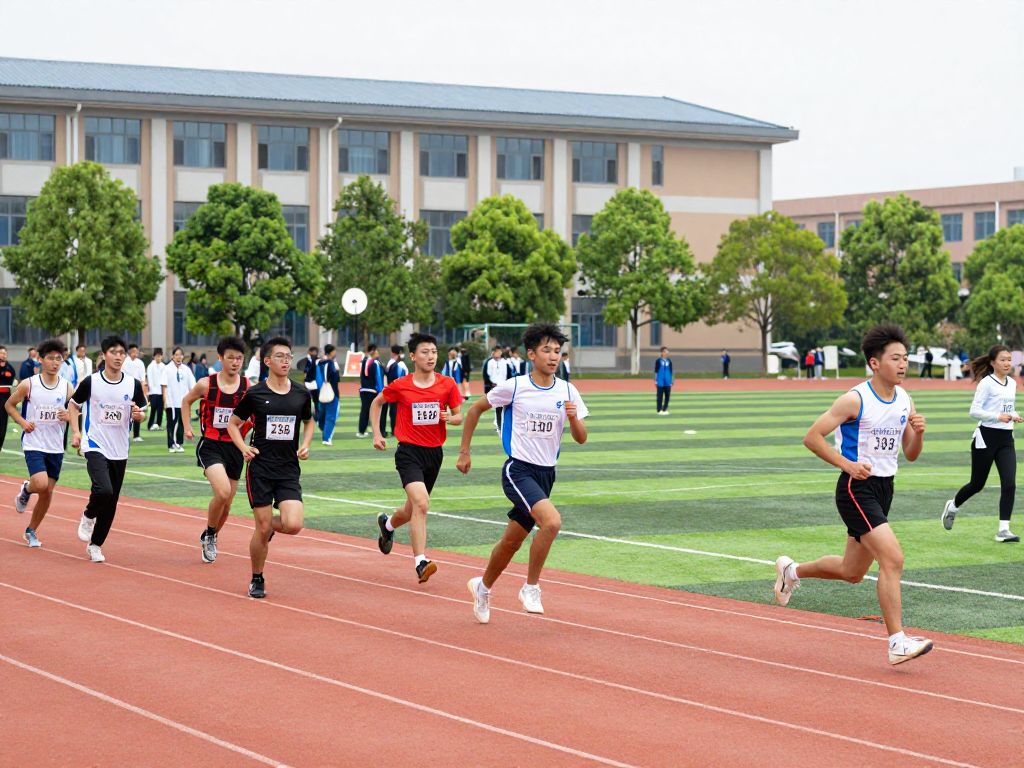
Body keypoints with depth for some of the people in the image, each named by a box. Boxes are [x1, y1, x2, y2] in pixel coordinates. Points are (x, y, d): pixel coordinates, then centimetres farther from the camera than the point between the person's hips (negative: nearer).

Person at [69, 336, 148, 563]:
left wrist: (138, 415, -14)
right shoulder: (90, 382, -6)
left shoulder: (133, 385, 0)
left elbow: (140, 414, 10)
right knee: (103, 490, -25)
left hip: (120, 450, 3)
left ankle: (95, 545, 23)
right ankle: (88, 516, 8)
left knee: (111, 503, 6)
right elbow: (73, 405, 8)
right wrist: (75, 432, -4)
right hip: (95, 446, -3)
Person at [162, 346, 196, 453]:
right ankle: (171, 445, -2)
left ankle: (179, 444, 16)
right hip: (171, 402, -4)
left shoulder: (186, 369, 8)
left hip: (183, 402, 4)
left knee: (182, 423, 7)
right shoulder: (167, 369, -1)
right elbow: (164, 386, -4)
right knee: (172, 423, -3)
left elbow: (192, 385, 10)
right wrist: (165, 401, -9)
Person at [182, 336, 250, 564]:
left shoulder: (248, 388, -4)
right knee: (223, 491, -24)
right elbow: (186, 401, 14)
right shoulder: (206, 384, -6)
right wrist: (187, 427, 7)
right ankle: (209, 534, 1)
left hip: (235, 448, 3)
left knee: (226, 503, 10)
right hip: (210, 445, -3)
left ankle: (210, 538, 38)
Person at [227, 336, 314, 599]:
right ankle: (256, 580, 18)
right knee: (263, 527, -2)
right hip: (260, 468, -2)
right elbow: (233, 423, 8)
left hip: (289, 470, 2)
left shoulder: (301, 393, 4)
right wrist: (243, 447, -8)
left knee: (293, 525, -14)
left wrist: (305, 445, 4)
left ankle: (270, 525, 23)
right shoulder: (254, 394, -3)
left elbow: (308, 422, 22)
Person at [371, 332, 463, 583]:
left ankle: (387, 523, 52)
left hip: (435, 452, 4)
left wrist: (450, 418, -14)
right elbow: (376, 403, 14)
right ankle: (420, 563, -24)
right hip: (409, 451, -4)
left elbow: (459, 416, 9)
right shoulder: (400, 386, -5)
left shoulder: (448, 384, 0)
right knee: (421, 503, -24)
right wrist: (376, 433, 6)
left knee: (413, 509, 17)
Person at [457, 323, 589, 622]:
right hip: (518, 470, -5)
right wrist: (464, 452, 7)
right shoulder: (513, 387, -9)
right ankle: (531, 587, -12)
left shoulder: (567, 392, 1)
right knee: (552, 521, -28)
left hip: (545, 474, 5)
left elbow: (581, 439, 2)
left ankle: (483, 586, 39)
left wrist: (574, 419, -19)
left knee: (512, 541, 14)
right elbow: (475, 409, 6)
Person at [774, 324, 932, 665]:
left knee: (852, 572, 17)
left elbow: (911, 455, 13)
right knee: (892, 558, -21)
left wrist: (918, 433, -8)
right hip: (857, 488, -8)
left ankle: (791, 571, 43)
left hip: (884, 489, 8)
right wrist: (847, 464, -19)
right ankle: (898, 643, -18)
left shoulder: (905, 401, 6)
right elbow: (812, 437, -12)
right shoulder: (855, 400, -14)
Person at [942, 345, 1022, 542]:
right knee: (977, 484, 7)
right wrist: (998, 416, -25)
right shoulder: (987, 383, -10)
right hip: (986, 437, -5)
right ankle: (953, 506, 36)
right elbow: (974, 411, -14)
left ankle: (1003, 530, -7)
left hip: (1006, 439, 6)